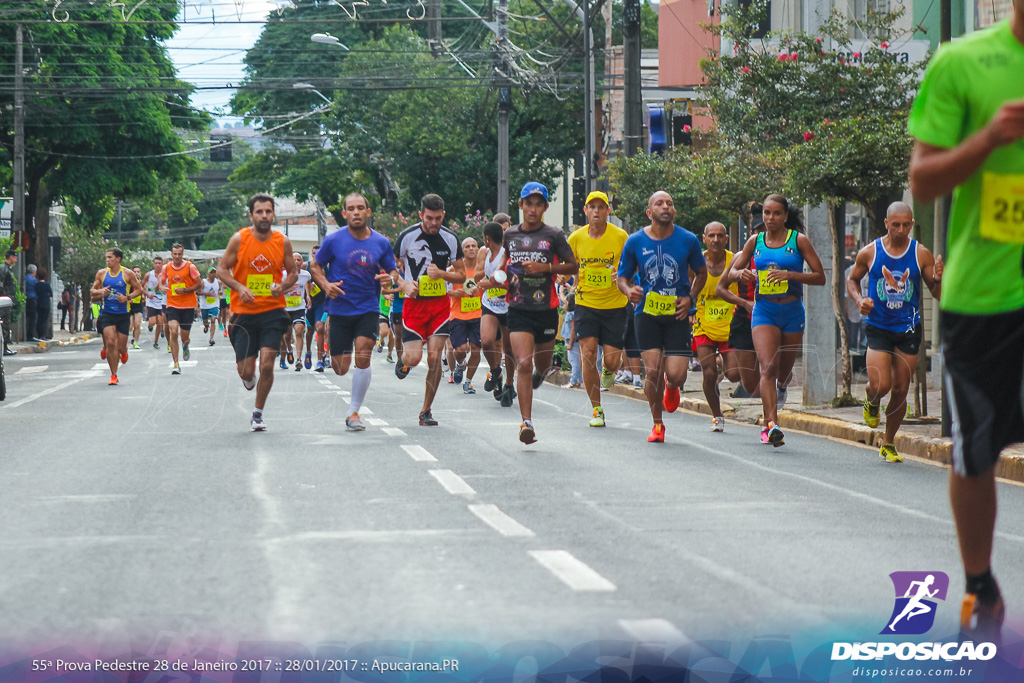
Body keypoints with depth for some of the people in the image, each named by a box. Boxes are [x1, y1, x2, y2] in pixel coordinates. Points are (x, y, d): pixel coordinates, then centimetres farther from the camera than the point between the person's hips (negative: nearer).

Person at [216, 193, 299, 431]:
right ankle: (248, 376, 40)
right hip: (244, 313, 0)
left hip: (272, 311, 0)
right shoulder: (239, 239, -4)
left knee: (267, 365, -12)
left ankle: (258, 414, 7)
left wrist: (283, 286, -11)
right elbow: (222, 269, 2)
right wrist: (239, 287, -15)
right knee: (246, 371, 0)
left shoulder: (283, 242, 0)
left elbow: (293, 272, 11)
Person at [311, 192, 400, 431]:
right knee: (340, 369, 0)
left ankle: (353, 413, -5)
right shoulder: (333, 240, -5)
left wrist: (390, 278, -13)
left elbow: (393, 271, 11)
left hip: (368, 309, 0)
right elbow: (315, 265, 7)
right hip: (339, 310, 0)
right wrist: (326, 285, -11)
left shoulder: (381, 242, 0)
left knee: (363, 356, -18)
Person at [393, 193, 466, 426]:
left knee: (434, 357, -8)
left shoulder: (450, 239, -1)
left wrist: (441, 273, -13)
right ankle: (404, 360, 30)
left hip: (440, 303, 1)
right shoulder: (407, 237, -7)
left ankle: (426, 410, 5)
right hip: (414, 302, -1)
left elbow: (461, 275, 6)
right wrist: (404, 285, -14)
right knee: (414, 358, -10)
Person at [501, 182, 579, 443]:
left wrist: (546, 267, -14)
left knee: (543, 362, 16)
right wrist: (502, 274, 4)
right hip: (519, 310, 0)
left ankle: (539, 374, 56)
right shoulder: (510, 235, 7)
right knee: (523, 365, -14)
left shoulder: (553, 236, -2)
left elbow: (573, 266, 0)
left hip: (546, 309, 0)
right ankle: (527, 422, -17)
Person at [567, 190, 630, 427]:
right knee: (588, 354, -12)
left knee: (612, 361, -5)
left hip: (615, 305, -1)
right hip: (586, 304, 1)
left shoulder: (621, 237, -6)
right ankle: (596, 409, 2)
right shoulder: (576, 238, 0)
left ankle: (608, 371, 37)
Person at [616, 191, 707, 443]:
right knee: (653, 371, -10)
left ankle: (671, 387, 32)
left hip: (677, 314, 0)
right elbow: (623, 277, 9)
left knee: (676, 375, -9)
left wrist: (690, 298, -1)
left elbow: (701, 273, 14)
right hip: (646, 312, 0)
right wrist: (629, 291, -13)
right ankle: (657, 424, 13)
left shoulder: (688, 240, -1)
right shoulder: (635, 242, -1)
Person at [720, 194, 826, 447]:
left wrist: (790, 274, -18)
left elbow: (820, 277, -3)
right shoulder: (755, 241, 6)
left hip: (792, 312, 0)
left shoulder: (798, 240, -1)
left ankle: (781, 387, 52)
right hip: (764, 311, 0)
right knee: (768, 367, -18)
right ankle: (772, 424, -25)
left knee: (784, 371, 14)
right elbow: (729, 275, 12)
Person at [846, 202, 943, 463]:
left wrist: (938, 280, -21)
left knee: (900, 390, 4)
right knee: (880, 386, -15)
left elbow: (937, 294, 2)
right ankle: (871, 400, 24)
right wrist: (859, 300, -7)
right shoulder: (869, 253, -3)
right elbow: (852, 280, 13)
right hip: (878, 327, -1)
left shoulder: (922, 255, -3)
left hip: (909, 330, 1)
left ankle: (888, 444, 22)